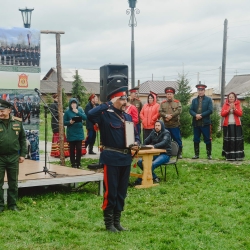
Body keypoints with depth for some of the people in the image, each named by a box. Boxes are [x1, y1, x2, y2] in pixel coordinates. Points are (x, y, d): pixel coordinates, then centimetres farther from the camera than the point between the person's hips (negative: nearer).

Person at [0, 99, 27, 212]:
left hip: (13, 157, 2)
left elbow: (22, 139, 8)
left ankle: (12, 204, 24)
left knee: (13, 183, 12)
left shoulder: (17, 122, 0)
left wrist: (22, 154, 5)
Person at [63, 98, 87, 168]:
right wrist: (69, 122, -21)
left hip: (79, 133, 1)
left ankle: (78, 163, 15)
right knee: (72, 149, 5)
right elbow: (64, 122, -2)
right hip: (71, 133, -1)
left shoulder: (80, 110, 4)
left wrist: (78, 112, -18)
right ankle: (73, 163, 16)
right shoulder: (67, 112, -3)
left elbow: (85, 117, -9)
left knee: (79, 149, 1)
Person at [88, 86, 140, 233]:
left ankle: (117, 221, 24)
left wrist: (136, 142, -2)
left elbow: (135, 134, 21)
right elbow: (91, 115, -29)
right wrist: (109, 104, -22)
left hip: (126, 158, 7)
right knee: (111, 192, 0)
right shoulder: (105, 115, -9)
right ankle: (109, 223, 12)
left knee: (122, 192, 12)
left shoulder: (128, 117, 12)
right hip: (111, 158, -7)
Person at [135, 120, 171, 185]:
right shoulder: (153, 133, 12)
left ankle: (140, 180, -26)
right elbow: (146, 141, 9)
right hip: (155, 153, 6)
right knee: (140, 162, -17)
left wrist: (154, 146, -41)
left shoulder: (166, 133, -6)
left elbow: (164, 142, -25)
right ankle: (154, 178, -12)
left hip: (165, 154, -6)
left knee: (153, 164, -34)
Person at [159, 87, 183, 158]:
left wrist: (171, 116, -18)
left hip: (175, 125, -2)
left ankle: (179, 153, 12)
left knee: (178, 140, 2)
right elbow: (160, 112, -1)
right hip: (166, 125, 2)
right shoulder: (162, 103, 9)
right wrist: (166, 115, -19)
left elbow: (179, 111, -10)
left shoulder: (177, 103, 4)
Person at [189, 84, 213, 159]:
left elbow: (210, 110, -6)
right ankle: (196, 154, 14)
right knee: (196, 139, 6)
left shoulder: (208, 99, 4)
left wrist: (201, 115, -14)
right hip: (196, 123, 3)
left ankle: (209, 154, 7)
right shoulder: (194, 100, 14)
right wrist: (196, 115, -15)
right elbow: (191, 110, 5)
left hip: (205, 123, -3)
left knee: (207, 139, 0)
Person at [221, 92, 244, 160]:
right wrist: (229, 109, -16)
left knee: (237, 140, -6)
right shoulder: (225, 105, 8)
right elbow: (222, 114, -3)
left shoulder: (238, 104, 8)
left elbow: (240, 114, -3)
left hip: (236, 125, 0)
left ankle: (237, 156, -5)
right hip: (227, 125, 0)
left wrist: (234, 109, -16)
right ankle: (229, 156, -2)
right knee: (228, 141, -4)